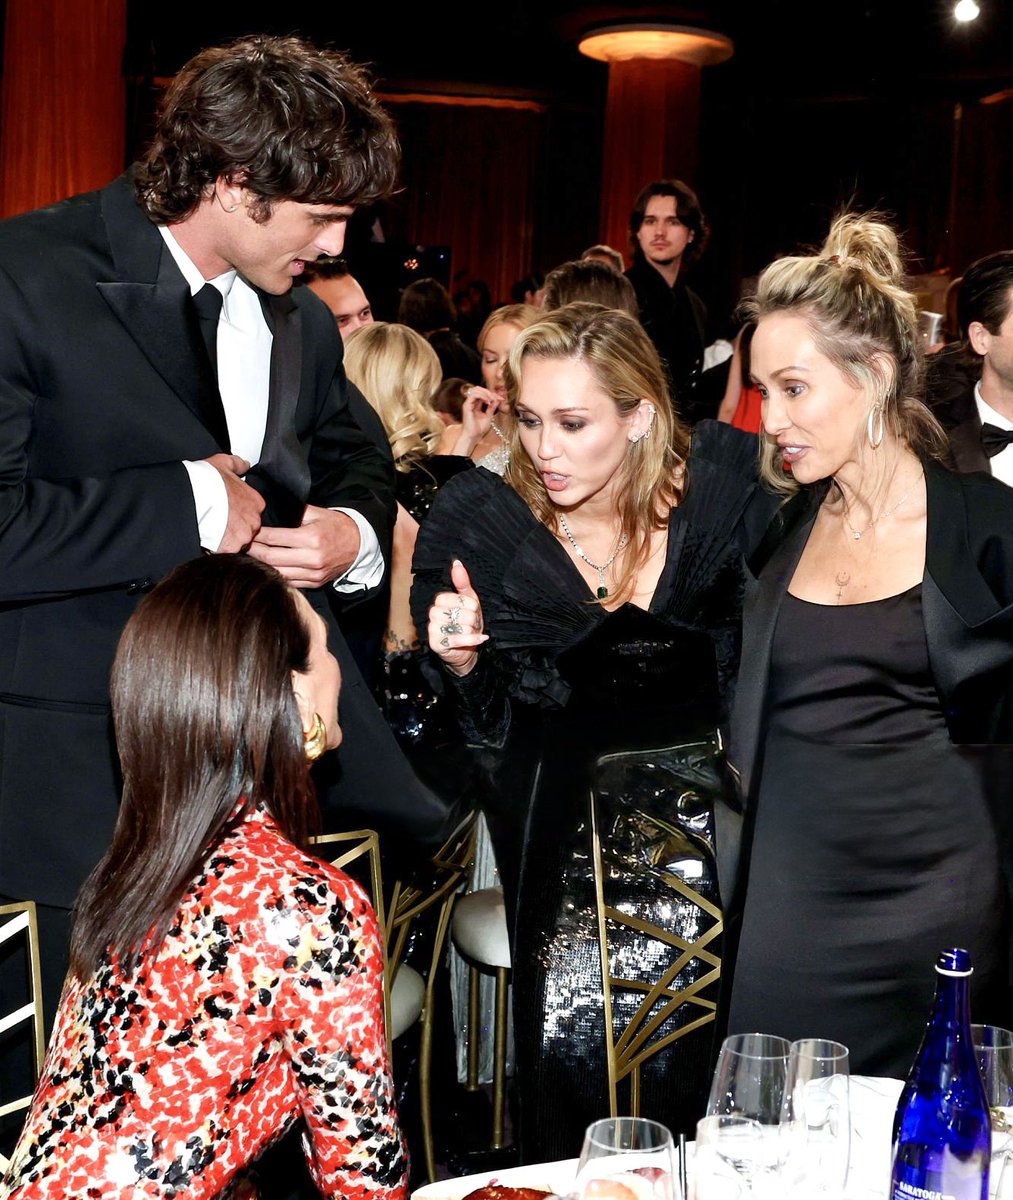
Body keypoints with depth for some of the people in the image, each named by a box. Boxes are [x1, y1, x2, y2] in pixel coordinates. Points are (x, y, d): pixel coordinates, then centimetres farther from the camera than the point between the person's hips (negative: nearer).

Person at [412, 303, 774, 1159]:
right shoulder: (478, 521, -7)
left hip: (703, 820, 0)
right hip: (563, 824, 0)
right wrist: (464, 664, -21)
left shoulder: (723, 487, -7)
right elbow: (488, 733, -2)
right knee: (571, 1052, -11)